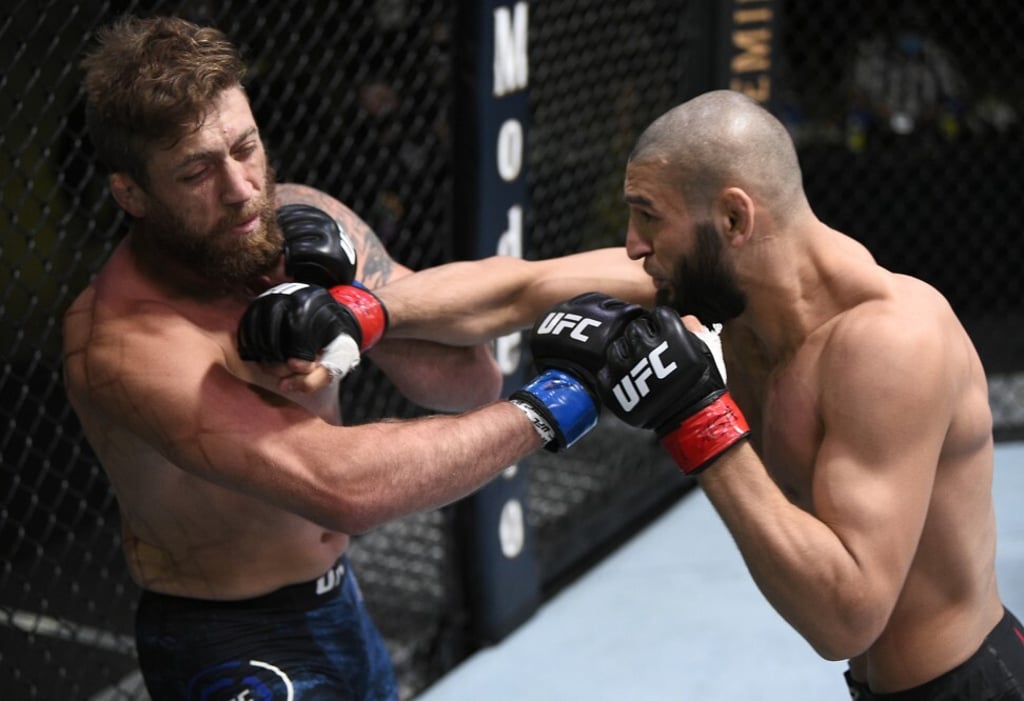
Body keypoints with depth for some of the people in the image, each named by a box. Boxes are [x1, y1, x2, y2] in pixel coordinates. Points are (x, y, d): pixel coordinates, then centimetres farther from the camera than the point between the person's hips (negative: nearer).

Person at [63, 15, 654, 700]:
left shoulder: (305, 222, -7)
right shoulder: (125, 341, -28)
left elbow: (470, 385, -5)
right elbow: (343, 487, -38)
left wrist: (366, 316, -24)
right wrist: (547, 409, -31)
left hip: (341, 608, 7)